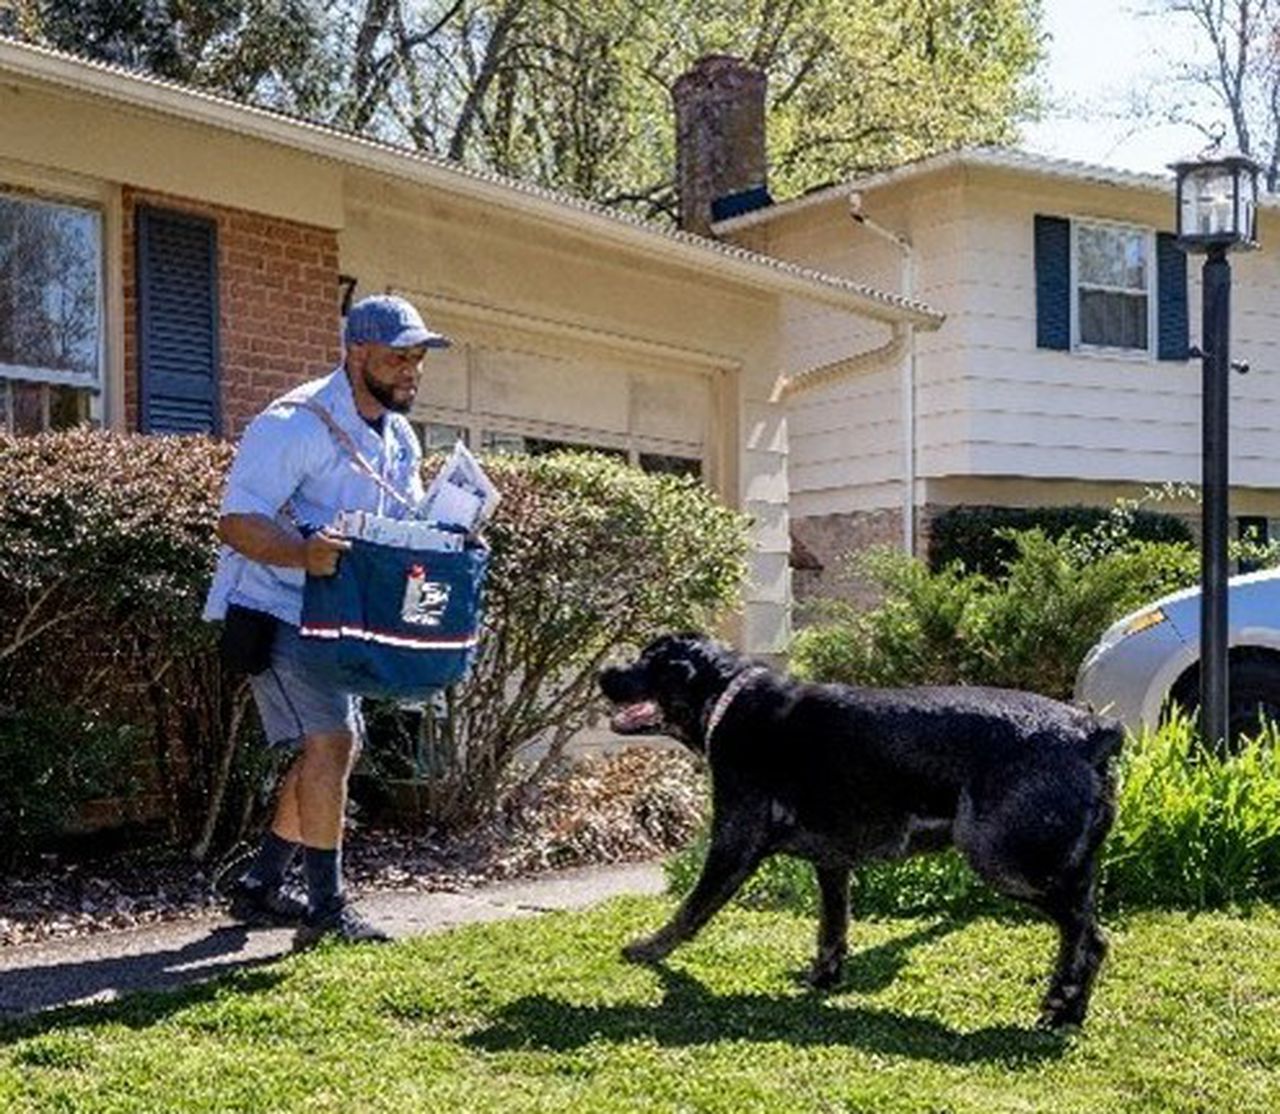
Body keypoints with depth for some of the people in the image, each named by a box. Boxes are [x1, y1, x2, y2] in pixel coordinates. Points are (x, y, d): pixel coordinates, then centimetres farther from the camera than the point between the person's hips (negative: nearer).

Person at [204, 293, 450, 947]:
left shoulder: (399, 436, 7)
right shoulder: (296, 423, -20)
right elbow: (236, 522, -24)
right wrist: (304, 554, -42)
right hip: (273, 606, -9)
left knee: (338, 747, 13)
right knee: (329, 740, -18)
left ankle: (259, 888, 25)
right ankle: (326, 910, -12)